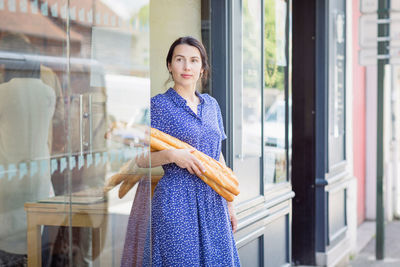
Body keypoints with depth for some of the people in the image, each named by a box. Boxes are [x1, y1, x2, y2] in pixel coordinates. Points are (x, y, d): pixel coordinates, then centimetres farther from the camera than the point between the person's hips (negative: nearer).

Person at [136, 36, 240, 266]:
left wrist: (229, 204, 15)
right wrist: (171, 155, -22)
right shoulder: (159, 105, -4)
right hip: (176, 202, -5)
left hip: (213, 202, 5)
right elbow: (141, 158, -4)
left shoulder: (211, 104, 12)